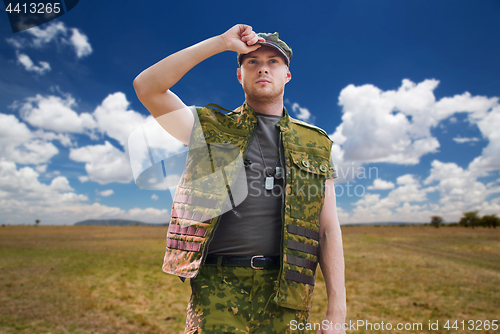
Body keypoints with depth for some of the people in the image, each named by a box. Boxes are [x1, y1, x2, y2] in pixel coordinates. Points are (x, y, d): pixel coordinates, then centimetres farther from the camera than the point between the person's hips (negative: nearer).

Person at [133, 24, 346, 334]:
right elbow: (147, 86, -3)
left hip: (287, 299, 2)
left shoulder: (316, 144, 10)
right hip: (219, 289, -1)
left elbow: (329, 231, 6)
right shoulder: (212, 128, 9)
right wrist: (221, 42, -3)